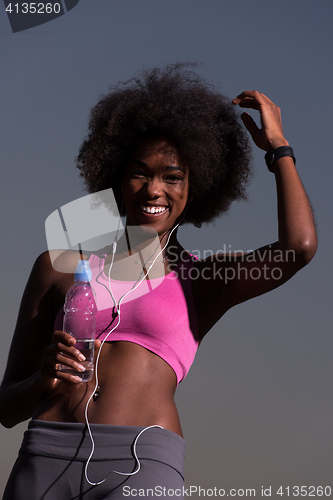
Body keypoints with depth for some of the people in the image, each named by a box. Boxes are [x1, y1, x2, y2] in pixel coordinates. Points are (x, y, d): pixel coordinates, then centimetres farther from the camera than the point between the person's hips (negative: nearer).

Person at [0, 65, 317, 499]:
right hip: (45, 461, 1)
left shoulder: (202, 283, 17)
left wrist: (278, 146, 11)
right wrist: (45, 378, -6)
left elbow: (300, 246, -3)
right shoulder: (61, 267, 19)